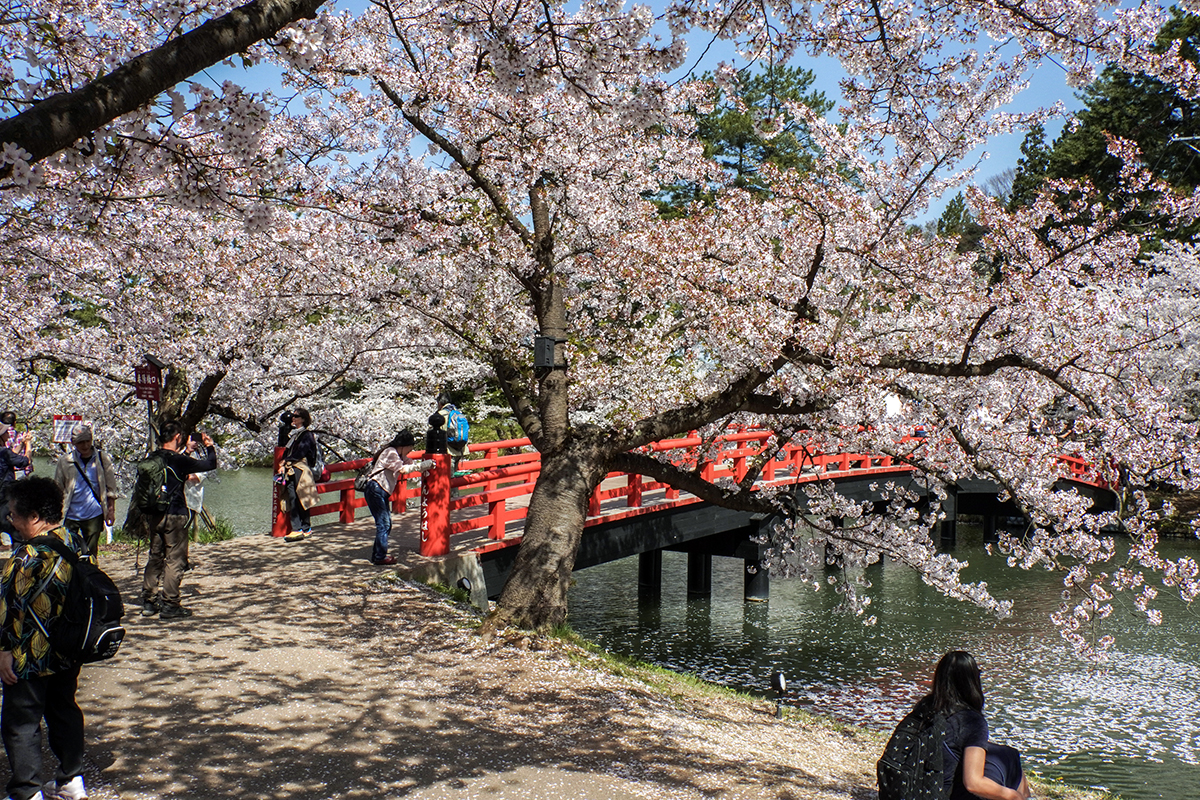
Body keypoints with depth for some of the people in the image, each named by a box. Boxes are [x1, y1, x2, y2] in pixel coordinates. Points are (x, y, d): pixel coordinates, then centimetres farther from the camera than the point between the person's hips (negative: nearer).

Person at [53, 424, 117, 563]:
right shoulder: (65, 461, -1)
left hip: (94, 515, 0)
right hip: (70, 515, 0)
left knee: (91, 552, 6)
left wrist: (111, 509, 1)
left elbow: (110, 486, 6)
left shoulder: (102, 458, 0)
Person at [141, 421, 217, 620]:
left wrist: (186, 450, 30)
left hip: (153, 515, 7)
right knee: (175, 559, 1)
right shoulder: (178, 460, -16)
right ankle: (169, 605, 2)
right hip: (174, 515, -7)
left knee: (155, 557, 16)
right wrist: (210, 446, 7)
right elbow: (210, 464, -9)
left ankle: (148, 602, 20)